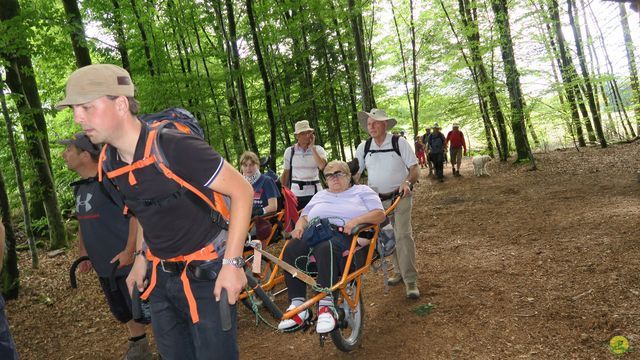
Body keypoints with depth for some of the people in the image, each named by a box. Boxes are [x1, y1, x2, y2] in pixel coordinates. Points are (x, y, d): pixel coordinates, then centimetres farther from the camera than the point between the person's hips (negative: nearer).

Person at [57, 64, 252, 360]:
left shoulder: (175, 147, -26)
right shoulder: (110, 164, -2)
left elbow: (242, 190, -21)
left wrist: (232, 262, -21)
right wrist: (140, 259, 14)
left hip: (206, 275, -6)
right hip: (161, 277, 7)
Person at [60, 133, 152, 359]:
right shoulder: (79, 187, 10)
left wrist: (129, 251, -23)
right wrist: (82, 253, 14)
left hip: (126, 261, -8)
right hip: (103, 265, 8)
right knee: (121, 311, 19)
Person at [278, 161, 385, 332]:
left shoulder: (362, 191, 21)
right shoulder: (320, 196, 35)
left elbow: (380, 214, 6)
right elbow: (304, 217, 29)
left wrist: (357, 220, -12)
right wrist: (299, 226, 4)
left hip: (343, 234, -5)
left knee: (325, 248, -40)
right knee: (291, 249, -28)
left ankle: (326, 306, -42)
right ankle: (297, 305, -26)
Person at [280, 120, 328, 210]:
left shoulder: (318, 149, 2)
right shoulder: (289, 151, 4)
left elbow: (322, 166, -17)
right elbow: (286, 173, 11)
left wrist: (312, 147, -11)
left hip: (314, 192, 0)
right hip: (296, 193, 1)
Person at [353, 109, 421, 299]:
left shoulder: (400, 142, -6)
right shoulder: (364, 147, 3)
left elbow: (415, 169, -7)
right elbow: (355, 174, 4)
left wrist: (407, 182, -26)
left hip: (400, 197, -4)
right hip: (377, 199, 4)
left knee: (403, 236, -14)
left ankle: (411, 281, -10)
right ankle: (399, 271, 28)